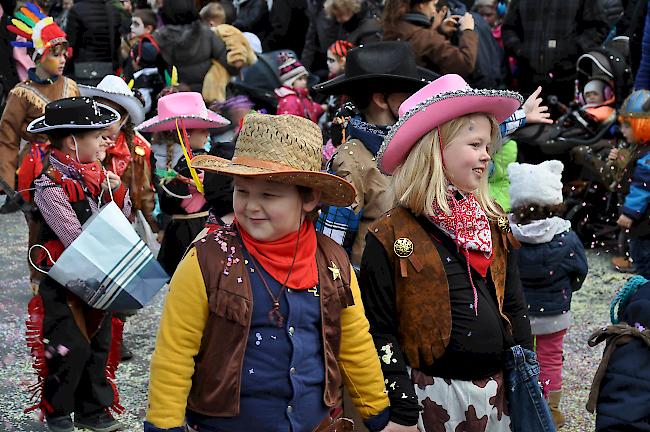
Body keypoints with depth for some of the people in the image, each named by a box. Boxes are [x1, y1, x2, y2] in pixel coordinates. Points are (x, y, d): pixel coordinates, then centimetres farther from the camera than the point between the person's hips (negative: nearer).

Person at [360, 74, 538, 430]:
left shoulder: (494, 224, 7)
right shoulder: (390, 237, -10)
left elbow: (515, 308, 12)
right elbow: (380, 332, -10)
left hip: (496, 390, 5)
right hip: (432, 397, -5)